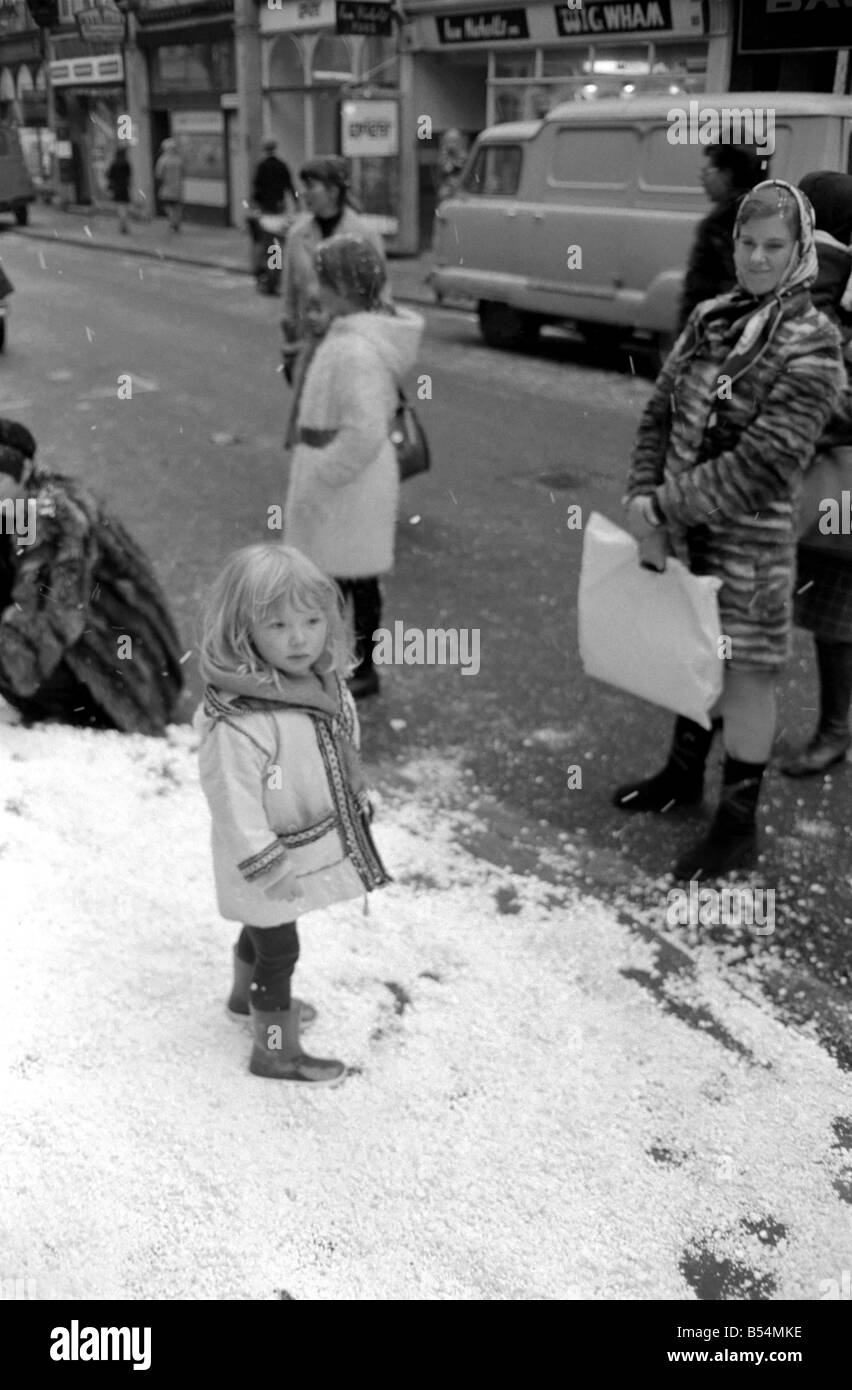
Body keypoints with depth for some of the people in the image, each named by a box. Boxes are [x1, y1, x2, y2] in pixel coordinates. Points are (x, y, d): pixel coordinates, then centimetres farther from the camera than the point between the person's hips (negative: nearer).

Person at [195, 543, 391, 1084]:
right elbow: (234, 803, -29)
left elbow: (344, 749, 9)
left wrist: (358, 803, 18)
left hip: (317, 841, 8)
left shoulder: (325, 680, -6)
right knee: (278, 949, 9)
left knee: (264, 928, 31)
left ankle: (249, 994, 57)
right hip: (271, 857, -8)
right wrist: (268, 867, -25)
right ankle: (278, 1053, 30)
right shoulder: (234, 720, -34)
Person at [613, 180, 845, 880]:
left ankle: (739, 824, 18)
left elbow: (763, 464, -21)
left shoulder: (812, 346, -15)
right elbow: (661, 410, 8)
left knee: (746, 670, 5)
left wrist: (667, 505, -20)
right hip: (685, 528, 6)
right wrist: (644, 493, -6)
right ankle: (684, 773, 41)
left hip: (752, 534, -6)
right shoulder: (710, 318, 5)